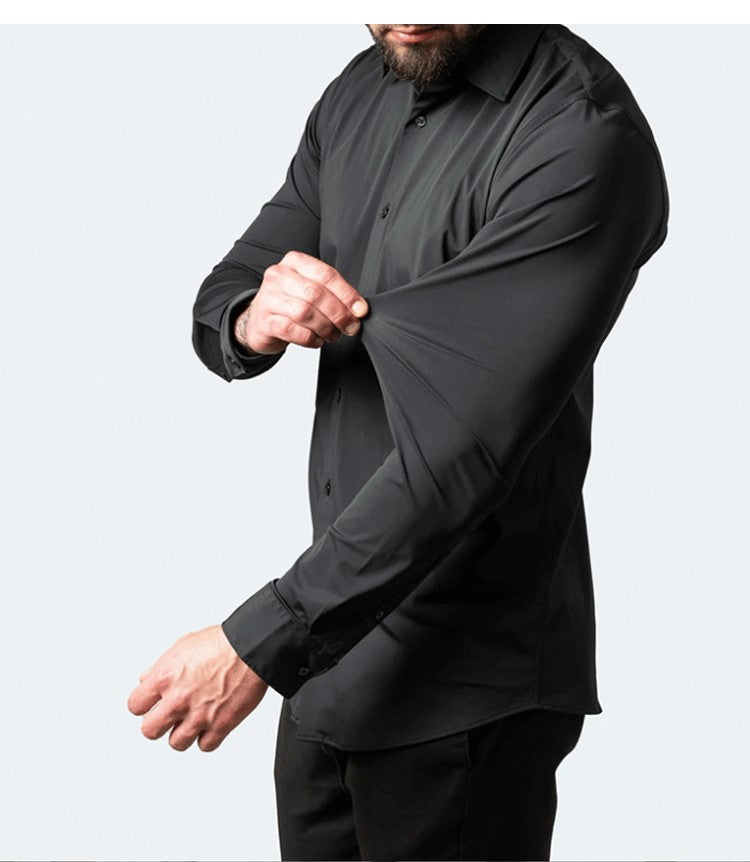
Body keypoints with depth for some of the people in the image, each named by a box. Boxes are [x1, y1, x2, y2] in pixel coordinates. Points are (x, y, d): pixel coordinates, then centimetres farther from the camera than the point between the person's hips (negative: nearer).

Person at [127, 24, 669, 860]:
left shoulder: (581, 137, -21)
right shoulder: (361, 92, 4)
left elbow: (460, 455, -26)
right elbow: (220, 300, 9)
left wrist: (258, 643, -24)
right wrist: (254, 320, -16)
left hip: (460, 681, -7)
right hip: (333, 634, 7)